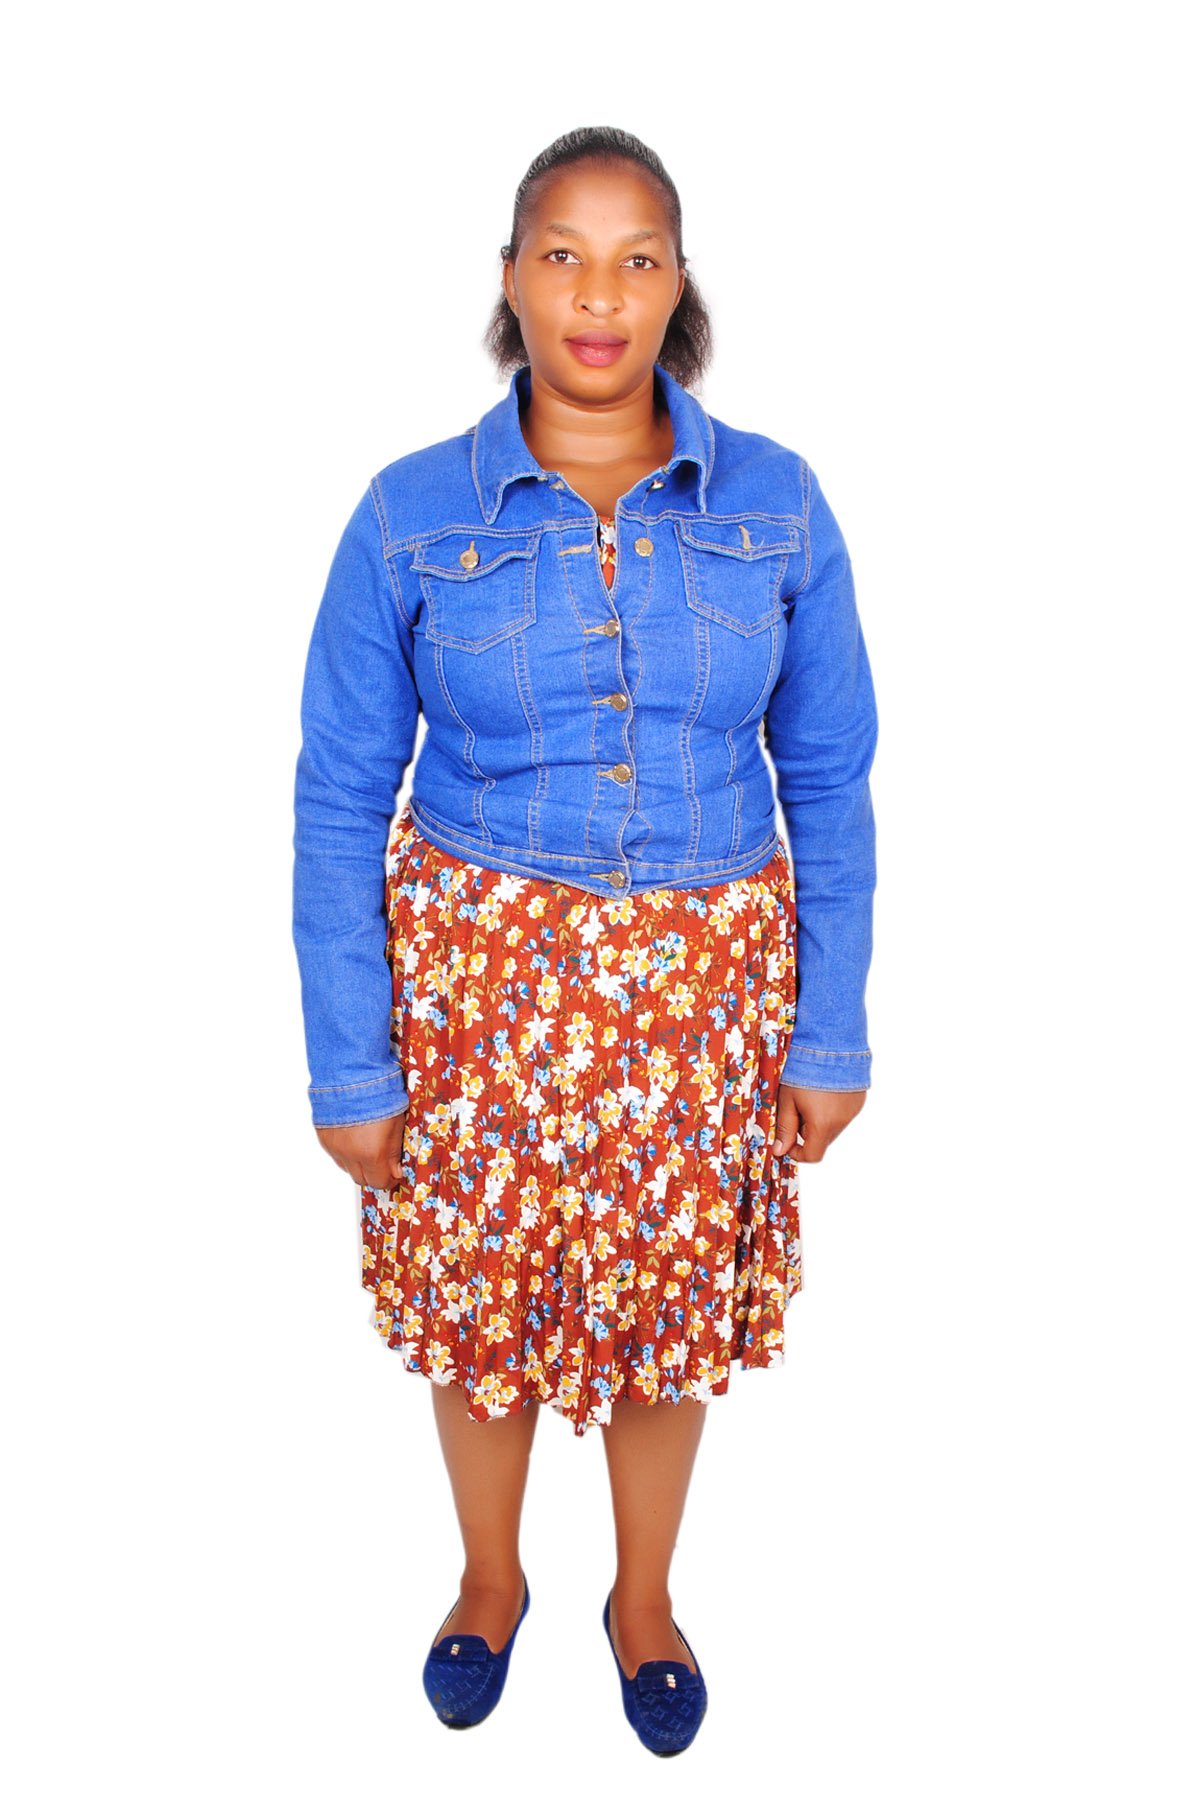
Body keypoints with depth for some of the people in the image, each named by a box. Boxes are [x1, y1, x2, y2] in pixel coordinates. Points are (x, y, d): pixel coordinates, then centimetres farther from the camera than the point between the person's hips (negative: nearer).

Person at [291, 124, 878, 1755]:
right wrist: (349, 1062, -5)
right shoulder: (413, 514, -8)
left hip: (705, 973, 1)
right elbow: (339, 802, -5)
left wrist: (832, 1031, 0)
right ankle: (491, 1575, 46)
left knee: (672, 1302, 16)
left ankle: (645, 1595, 45)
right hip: (481, 970, 0)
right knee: (478, 1297, 15)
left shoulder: (777, 503, -4)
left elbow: (830, 783, 0)